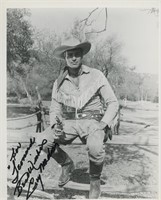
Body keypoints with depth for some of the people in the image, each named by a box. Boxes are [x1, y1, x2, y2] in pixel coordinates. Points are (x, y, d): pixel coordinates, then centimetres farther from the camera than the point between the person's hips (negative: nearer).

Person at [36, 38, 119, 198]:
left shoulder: (96, 75, -2)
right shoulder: (59, 82, 6)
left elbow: (113, 103, -2)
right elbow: (55, 109, 10)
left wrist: (102, 125, -17)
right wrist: (55, 126, -12)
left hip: (92, 122, -3)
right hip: (69, 123, 3)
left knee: (95, 147, -36)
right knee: (43, 141, -22)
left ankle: (95, 180, -2)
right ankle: (67, 164, 8)